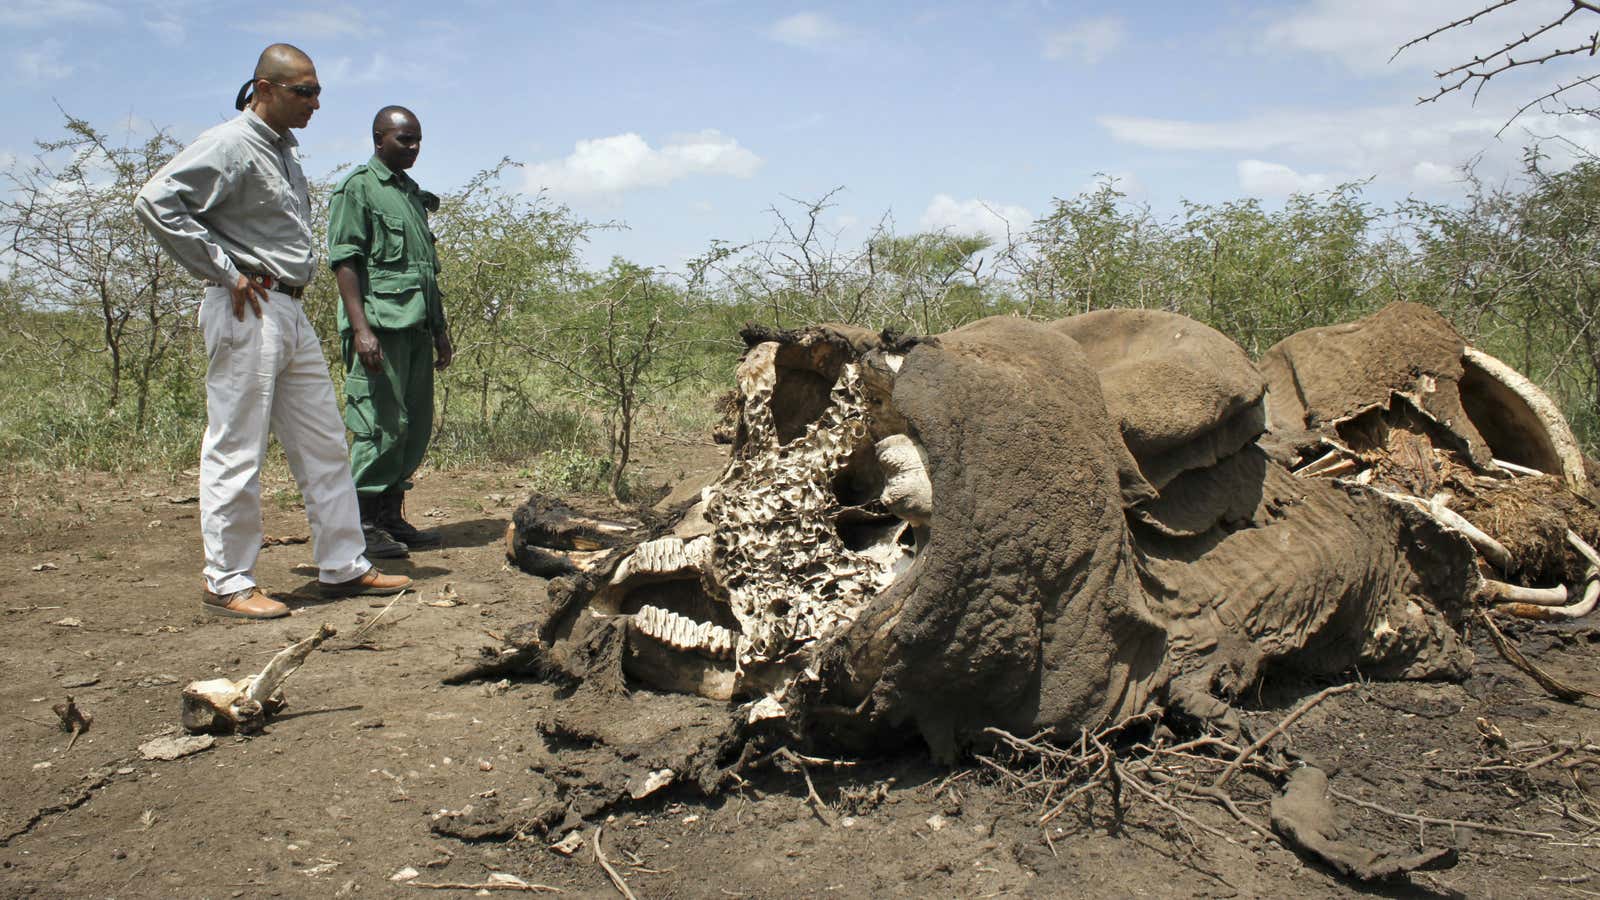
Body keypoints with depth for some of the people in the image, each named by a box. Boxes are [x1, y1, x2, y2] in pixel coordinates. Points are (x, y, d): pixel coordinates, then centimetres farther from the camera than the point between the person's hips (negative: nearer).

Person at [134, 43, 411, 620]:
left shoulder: (285, 148, 17)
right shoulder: (231, 145, -11)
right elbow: (156, 203, -20)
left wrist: (294, 279, 14)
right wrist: (225, 270, -17)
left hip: (291, 311, 10)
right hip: (248, 313, -9)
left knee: (324, 445, 10)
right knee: (236, 451, -3)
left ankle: (344, 567, 17)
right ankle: (227, 581, 6)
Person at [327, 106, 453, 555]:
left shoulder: (413, 193, 23)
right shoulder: (359, 188, -1)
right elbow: (344, 261, -10)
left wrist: (439, 327, 22)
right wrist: (361, 328, -19)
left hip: (416, 326, 8)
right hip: (380, 323, -8)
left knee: (416, 426, 8)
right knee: (380, 426, -9)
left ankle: (392, 517, 16)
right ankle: (363, 524, -2)